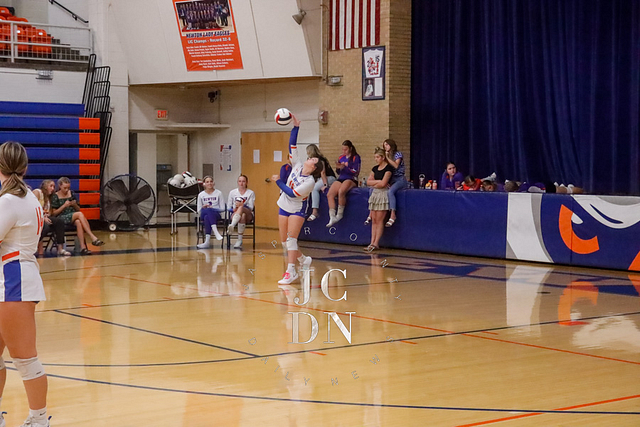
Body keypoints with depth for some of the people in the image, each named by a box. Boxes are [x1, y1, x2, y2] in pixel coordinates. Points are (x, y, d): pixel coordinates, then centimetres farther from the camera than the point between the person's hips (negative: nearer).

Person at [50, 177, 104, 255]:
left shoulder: (71, 194, 14)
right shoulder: (55, 196, 3)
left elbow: (78, 209, 19)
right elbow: (54, 213, -2)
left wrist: (75, 205, -3)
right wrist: (64, 205, -11)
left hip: (74, 218, 4)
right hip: (62, 218, -4)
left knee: (78, 222, -35)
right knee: (80, 214, -32)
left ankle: (83, 247, -45)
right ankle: (93, 238, -36)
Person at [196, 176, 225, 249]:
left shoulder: (218, 193, 8)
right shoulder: (201, 195, 12)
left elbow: (222, 208, 5)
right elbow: (199, 211, 12)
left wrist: (212, 208, -9)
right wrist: (204, 207, -10)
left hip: (216, 214, -1)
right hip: (203, 215, 1)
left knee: (207, 217, -39)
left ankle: (207, 241, -47)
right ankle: (216, 232, -53)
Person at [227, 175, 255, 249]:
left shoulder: (251, 193, 9)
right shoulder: (232, 192, 14)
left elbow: (251, 208, -2)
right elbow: (228, 207, 13)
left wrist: (241, 205, -19)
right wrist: (234, 209, -8)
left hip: (248, 216, -1)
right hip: (234, 214, 1)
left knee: (241, 208, -39)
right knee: (242, 216, -40)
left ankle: (232, 226, -60)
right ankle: (240, 240, -55)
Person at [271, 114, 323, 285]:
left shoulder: (309, 182, -20)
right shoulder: (298, 166, -5)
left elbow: (292, 193, -22)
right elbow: (292, 146, -6)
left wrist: (278, 181, -15)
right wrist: (296, 127, -12)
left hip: (297, 209, -6)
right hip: (284, 206, 7)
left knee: (291, 238, -17)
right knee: (285, 240, 8)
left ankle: (291, 271, -19)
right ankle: (303, 260, 29)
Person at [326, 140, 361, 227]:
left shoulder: (355, 158, 1)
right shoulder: (341, 157, 19)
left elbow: (356, 172, -7)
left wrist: (344, 167, -15)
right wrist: (338, 166, 0)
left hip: (351, 180, -6)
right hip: (341, 179, 6)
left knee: (341, 192, -37)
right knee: (329, 195, -22)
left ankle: (340, 214, -21)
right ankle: (332, 217, -27)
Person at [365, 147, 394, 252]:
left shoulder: (388, 168, -8)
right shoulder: (375, 168, 14)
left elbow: (383, 184, -15)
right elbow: (368, 182, 9)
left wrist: (374, 183, 1)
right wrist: (378, 181, -5)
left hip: (383, 193, -7)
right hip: (374, 194, 7)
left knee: (379, 220, -8)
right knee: (374, 220, 3)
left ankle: (376, 243, -8)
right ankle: (372, 242, 2)